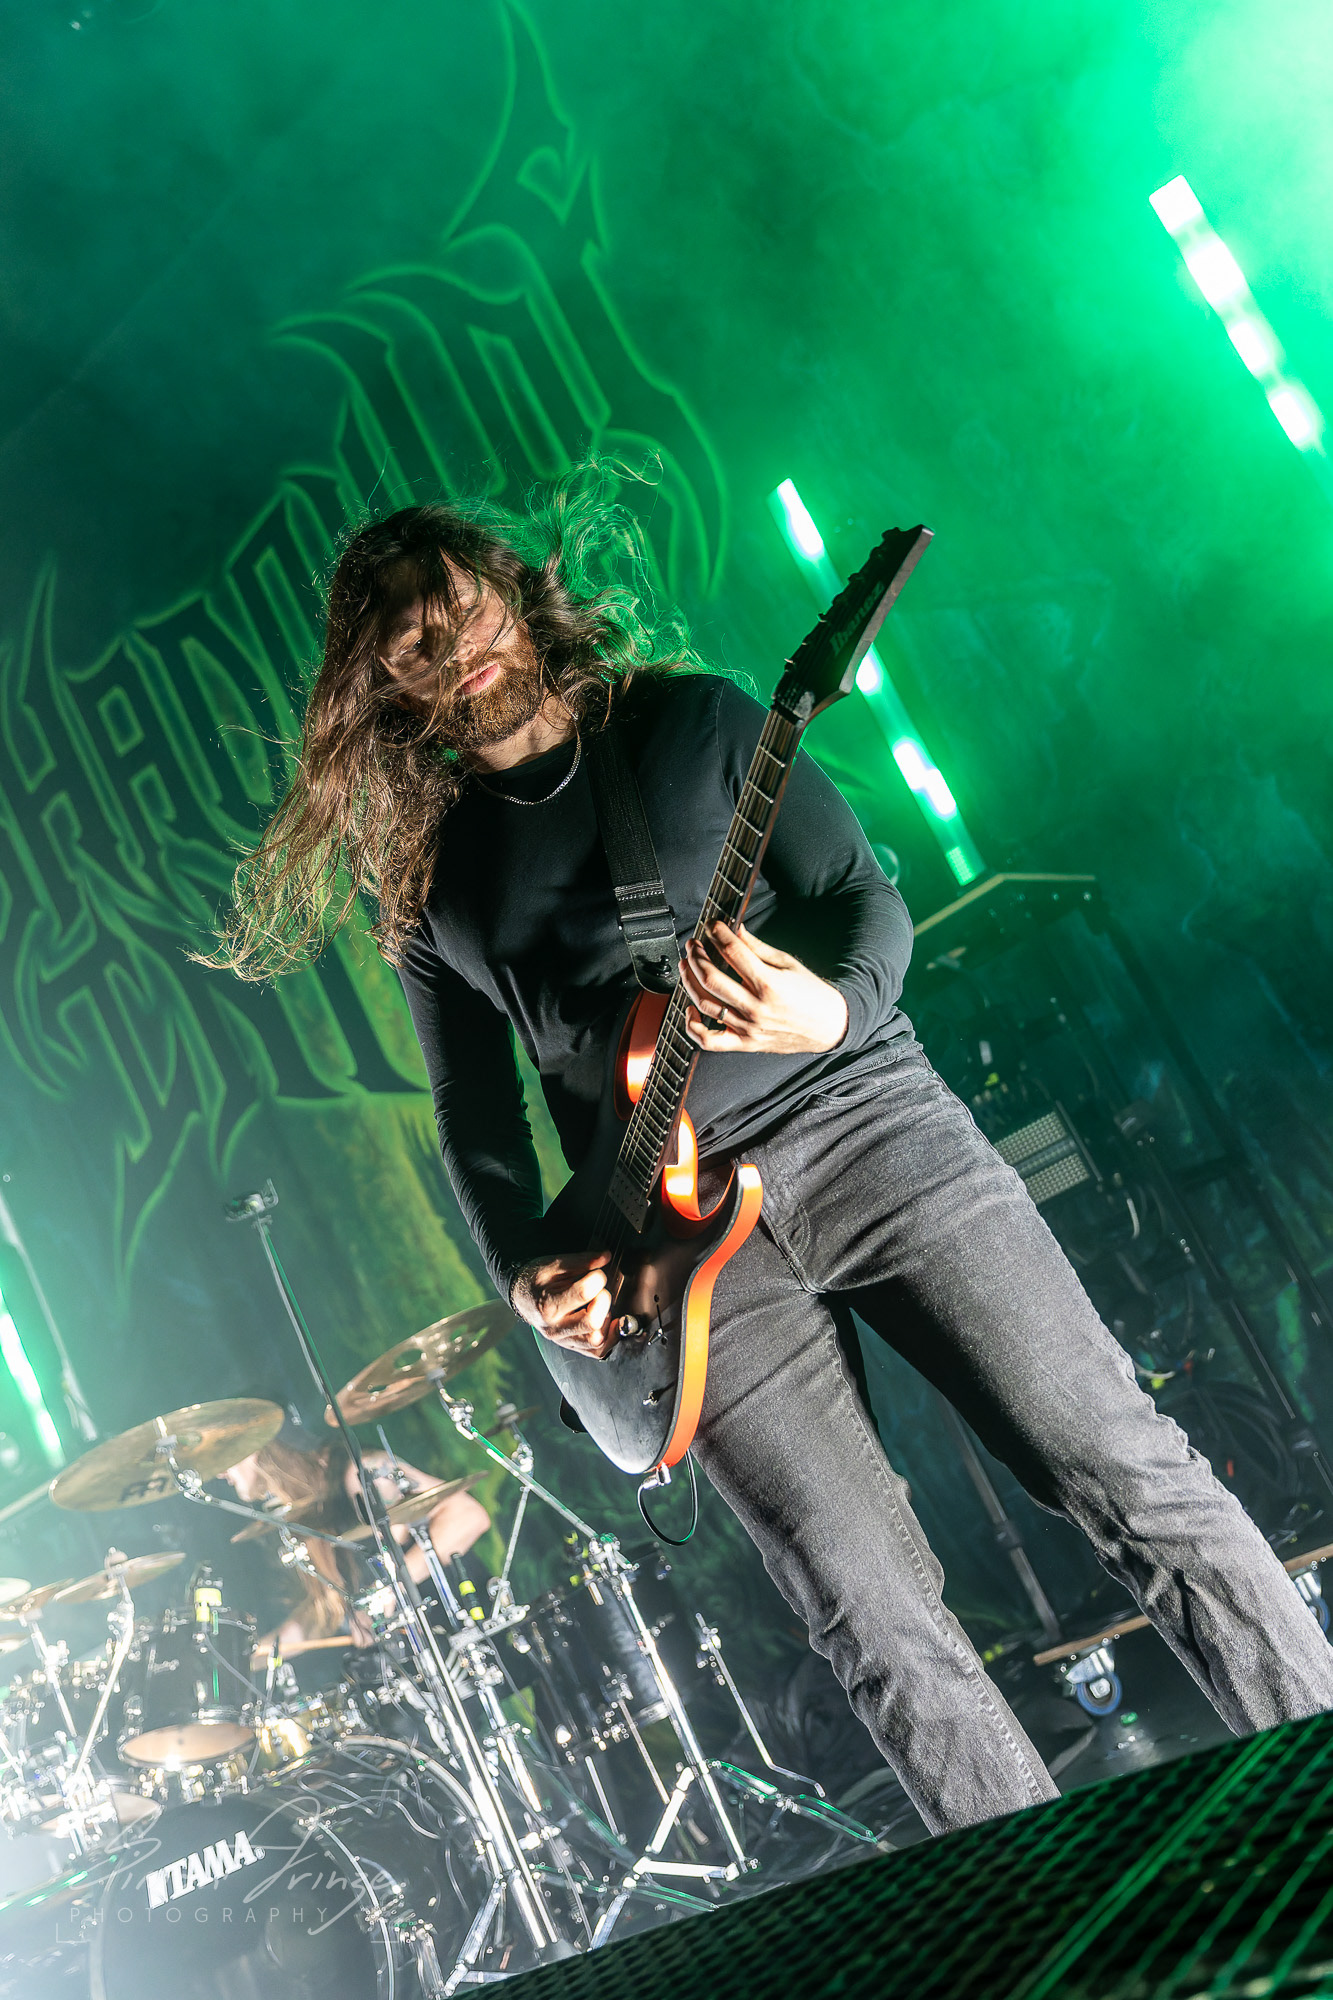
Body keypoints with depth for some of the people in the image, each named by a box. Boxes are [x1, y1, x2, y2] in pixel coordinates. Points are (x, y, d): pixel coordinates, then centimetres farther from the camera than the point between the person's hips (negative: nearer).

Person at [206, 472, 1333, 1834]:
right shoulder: (427, 879, 13)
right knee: (876, 1623, -1)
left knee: (1129, 1474, -6)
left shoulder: (686, 716, 9)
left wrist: (835, 1006, -18)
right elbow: (475, 1114, 14)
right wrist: (525, 1273, -3)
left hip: (857, 1122, -1)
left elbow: (865, 893, 4)